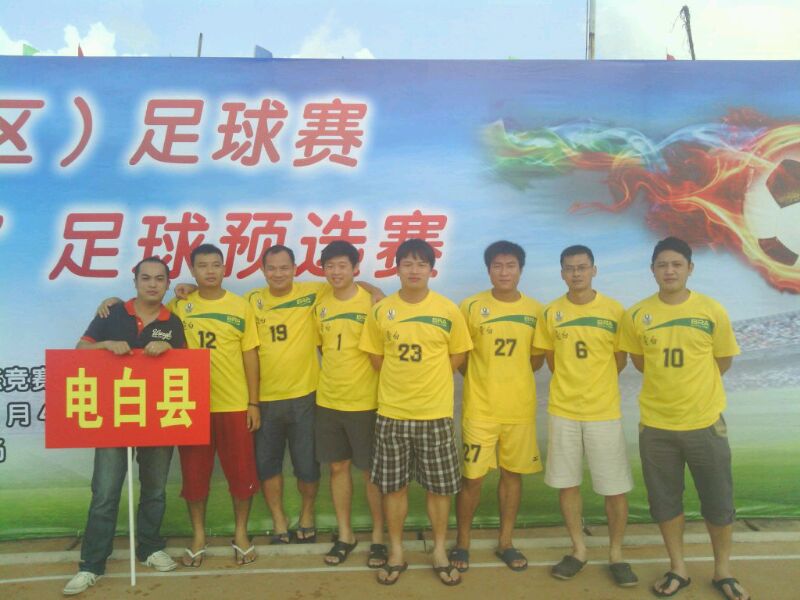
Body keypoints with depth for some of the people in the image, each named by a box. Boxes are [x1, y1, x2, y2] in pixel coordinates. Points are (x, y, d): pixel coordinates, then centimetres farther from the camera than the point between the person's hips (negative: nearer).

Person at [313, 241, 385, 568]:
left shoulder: (371, 302, -10)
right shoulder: (320, 305, 4)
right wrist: (334, 372, 8)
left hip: (364, 402, -4)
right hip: (327, 400, 4)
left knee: (371, 470, 6)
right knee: (337, 467, 13)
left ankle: (378, 536, 22)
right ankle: (345, 534, 28)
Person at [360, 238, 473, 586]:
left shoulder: (448, 311, -4)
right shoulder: (380, 311, -2)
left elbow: (457, 355, 6)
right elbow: (376, 357, 8)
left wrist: (428, 378, 4)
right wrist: (402, 379, 5)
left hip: (435, 412, -1)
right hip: (392, 412, 1)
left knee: (439, 486, 8)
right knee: (393, 485, 10)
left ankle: (440, 552, 26)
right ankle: (396, 553, 26)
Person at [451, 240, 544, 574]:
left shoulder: (535, 310, 1)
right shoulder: (470, 306, -6)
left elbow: (537, 357, 12)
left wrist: (511, 375, 3)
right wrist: (484, 378, -1)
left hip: (520, 408, 3)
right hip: (479, 408, -2)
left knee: (512, 473, 12)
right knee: (472, 477, 2)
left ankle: (505, 542, 27)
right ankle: (462, 543, 20)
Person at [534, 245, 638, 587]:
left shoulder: (614, 310, -3)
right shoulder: (551, 312, 1)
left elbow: (620, 360, 4)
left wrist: (595, 387, 3)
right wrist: (572, 386, 6)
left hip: (604, 412, -1)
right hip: (562, 410, 2)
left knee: (615, 488, 4)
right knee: (567, 483, 9)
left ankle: (616, 553, 22)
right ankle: (579, 549, 26)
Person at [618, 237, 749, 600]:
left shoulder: (712, 311, -7)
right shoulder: (636, 315, -6)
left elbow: (723, 361, 5)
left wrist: (692, 384, 9)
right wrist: (669, 382, 5)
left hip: (705, 421, 0)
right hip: (656, 423, 1)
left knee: (719, 501, 12)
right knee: (664, 500, 11)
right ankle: (678, 569, 30)